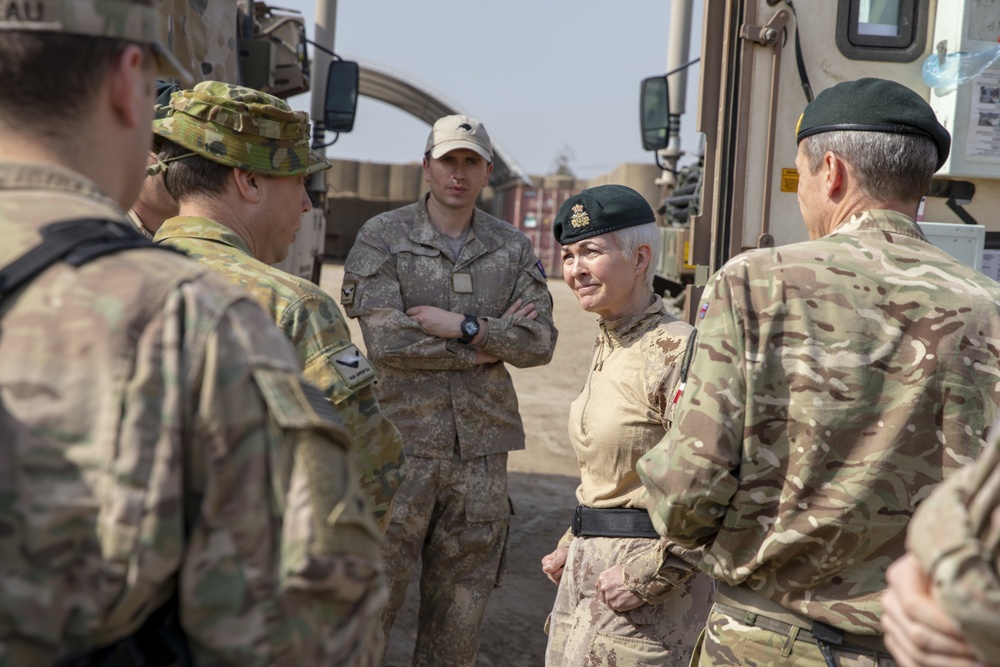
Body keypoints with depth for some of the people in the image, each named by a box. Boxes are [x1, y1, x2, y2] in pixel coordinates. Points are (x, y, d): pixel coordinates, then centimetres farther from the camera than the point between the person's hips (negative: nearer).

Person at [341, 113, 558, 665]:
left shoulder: (513, 248, 10)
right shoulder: (381, 237, 0)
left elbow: (540, 343, 0)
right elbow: (384, 340, -13)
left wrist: (463, 326, -13)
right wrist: (489, 344, -8)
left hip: (482, 449, 3)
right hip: (401, 441, -3)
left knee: (460, 606, 12)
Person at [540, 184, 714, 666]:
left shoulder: (675, 351, -17)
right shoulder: (608, 347, 10)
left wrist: (648, 576, -19)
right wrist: (574, 546, 15)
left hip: (650, 578, -8)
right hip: (590, 568, 8)